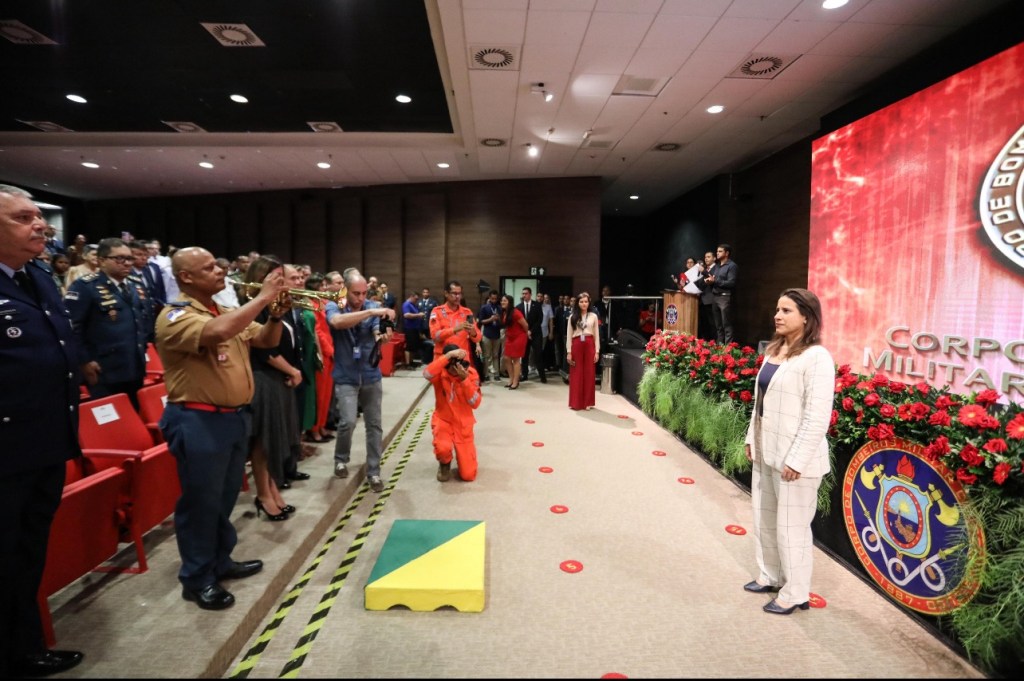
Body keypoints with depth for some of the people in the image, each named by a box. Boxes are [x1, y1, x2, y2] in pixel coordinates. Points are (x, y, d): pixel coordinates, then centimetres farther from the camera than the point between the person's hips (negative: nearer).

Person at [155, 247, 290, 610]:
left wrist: (276, 312, -6)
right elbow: (217, 333, -34)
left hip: (235, 416, 8)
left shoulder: (229, 313, 11)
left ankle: (221, 561, 35)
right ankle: (197, 578, 19)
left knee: (225, 497, 19)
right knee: (201, 501, 3)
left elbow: (267, 340, 13)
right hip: (198, 422, -8)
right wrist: (262, 298, -27)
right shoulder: (175, 315, -14)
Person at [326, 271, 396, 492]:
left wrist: (383, 336, -43)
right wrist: (371, 312, -42)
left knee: (374, 425, 5)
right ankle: (341, 459, 17)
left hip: (371, 375, 2)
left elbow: (377, 333, -18)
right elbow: (337, 322, -32)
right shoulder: (333, 306, -8)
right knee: (348, 422, -12)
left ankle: (374, 472, 18)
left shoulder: (373, 307, -3)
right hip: (346, 377, -2)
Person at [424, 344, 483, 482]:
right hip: (443, 420, -1)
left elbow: (475, 403, -17)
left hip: (463, 423, 1)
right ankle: (445, 464, 4)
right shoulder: (440, 372, -13)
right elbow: (427, 373, -38)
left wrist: (464, 379, -27)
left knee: (468, 475, -5)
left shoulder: (471, 373, -10)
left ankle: (463, 453, 33)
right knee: (443, 448, -36)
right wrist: (448, 355, -41)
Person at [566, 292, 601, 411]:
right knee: (576, 374, 3)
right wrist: (569, 352, -3)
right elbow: (569, 335, 3)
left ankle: (587, 402, 14)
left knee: (589, 374, 4)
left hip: (589, 345, 1)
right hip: (576, 345, 0)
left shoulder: (593, 316, 6)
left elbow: (596, 335, 6)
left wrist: (597, 351, 0)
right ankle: (575, 403, 10)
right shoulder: (572, 317, 4)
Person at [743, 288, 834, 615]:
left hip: (793, 458, -8)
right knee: (764, 519, 19)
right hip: (766, 452, 9)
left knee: (791, 526, 5)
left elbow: (817, 417, -20)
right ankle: (769, 575, 37)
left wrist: (796, 460, -21)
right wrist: (752, 439, 16)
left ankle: (795, 593, 23)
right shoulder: (774, 351, 10)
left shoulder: (816, 357, -16)